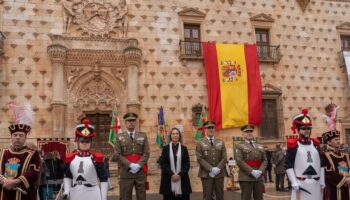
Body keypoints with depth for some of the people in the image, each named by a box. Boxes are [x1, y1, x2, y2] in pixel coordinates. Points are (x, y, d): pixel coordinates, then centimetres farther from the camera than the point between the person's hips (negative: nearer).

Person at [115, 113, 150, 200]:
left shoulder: (143, 136, 9)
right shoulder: (120, 137, 4)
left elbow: (146, 153, 1)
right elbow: (118, 155, -3)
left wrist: (138, 165, -14)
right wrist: (130, 165, -14)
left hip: (141, 172, 1)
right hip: (126, 173, -1)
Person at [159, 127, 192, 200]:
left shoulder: (184, 148, 8)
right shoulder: (165, 148, 6)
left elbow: (187, 164, 2)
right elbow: (163, 163, -2)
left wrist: (180, 175, -11)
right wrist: (171, 174, -12)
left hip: (182, 179, 1)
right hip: (168, 179, -1)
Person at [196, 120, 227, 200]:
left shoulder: (221, 142, 12)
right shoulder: (200, 143, 3)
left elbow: (224, 158, 4)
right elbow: (200, 159, -6)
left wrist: (218, 168, -12)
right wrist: (211, 169, -15)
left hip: (219, 173, 3)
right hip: (206, 174, -3)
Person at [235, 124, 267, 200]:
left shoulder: (260, 147, 18)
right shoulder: (239, 146, 1)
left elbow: (264, 160, 11)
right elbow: (239, 161, -11)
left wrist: (260, 171, -8)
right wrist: (252, 171, -17)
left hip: (259, 177, 5)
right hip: (246, 177, -5)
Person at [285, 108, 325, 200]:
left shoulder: (315, 144, 12)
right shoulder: (293, 145, -4)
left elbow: (321, 164, 16)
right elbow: (288, 166, -7)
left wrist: (322, 181, 12)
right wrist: (294, 182, -13)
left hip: (315, 184, 5)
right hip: (300, 184, -5)